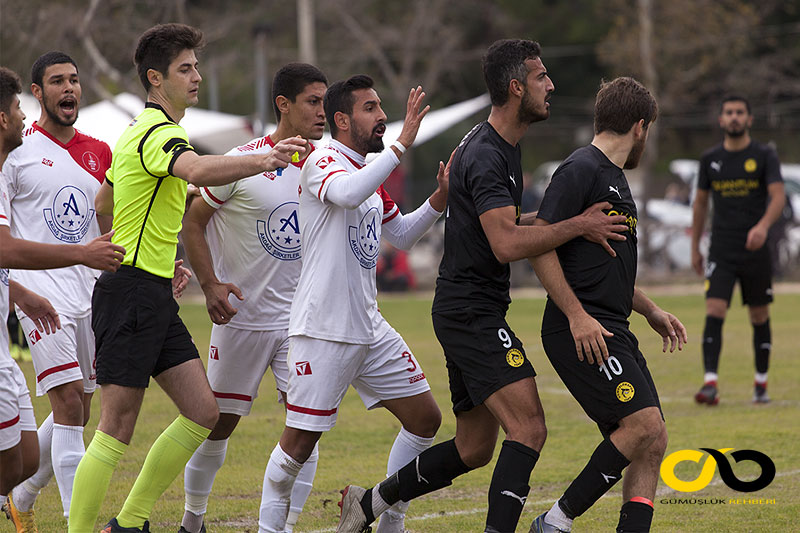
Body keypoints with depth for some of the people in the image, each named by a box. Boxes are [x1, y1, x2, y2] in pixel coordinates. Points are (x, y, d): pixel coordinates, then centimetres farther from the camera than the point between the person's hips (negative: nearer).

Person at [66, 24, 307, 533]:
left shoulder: (139, 130, 19)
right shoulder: (157, 132, -15)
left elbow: (103, 203, 30)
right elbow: (196, 170, -38)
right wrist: (262, 160, -49)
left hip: (156, 298, 10)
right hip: (131, 294, -10)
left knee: (203, 412, 7)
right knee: (118, 429, -9)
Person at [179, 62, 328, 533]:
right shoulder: (243, 163, -11)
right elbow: (193, 223, -4)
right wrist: (211, 284, -14)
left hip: (300, 318, 4)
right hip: (242, 316, -3)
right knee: (218, 423, 6)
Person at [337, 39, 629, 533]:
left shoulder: (501, 147, 15)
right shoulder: (486, 156, -18)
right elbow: (506, 244, -27)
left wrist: (562, 221, 18)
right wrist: (577, 226, -23)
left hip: (471, 312, 10)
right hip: (472, 312, -10)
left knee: (474, 449, 13)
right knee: (528, 427, -20)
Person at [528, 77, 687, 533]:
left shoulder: (615, 178, 22)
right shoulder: (581, 170, -9)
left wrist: (652, 311, 31)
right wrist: (577, 315, -21)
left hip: (613, 333, 10)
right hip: (582, 331, -10)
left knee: (652, 442, 2)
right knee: (644, 423, -18)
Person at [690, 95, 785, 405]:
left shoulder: (764, 156, -1)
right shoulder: (710, 159, 7)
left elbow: (778, 196, -12)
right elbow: (701, 202, 16)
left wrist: (763, 226, -31)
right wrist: (695, 247, 15)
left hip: (756, 250, -1)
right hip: (721, 250, 1)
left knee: (759, 317, 7)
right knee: (714, 313, -13)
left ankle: (761, 384, 20)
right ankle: (710, 384, -19)